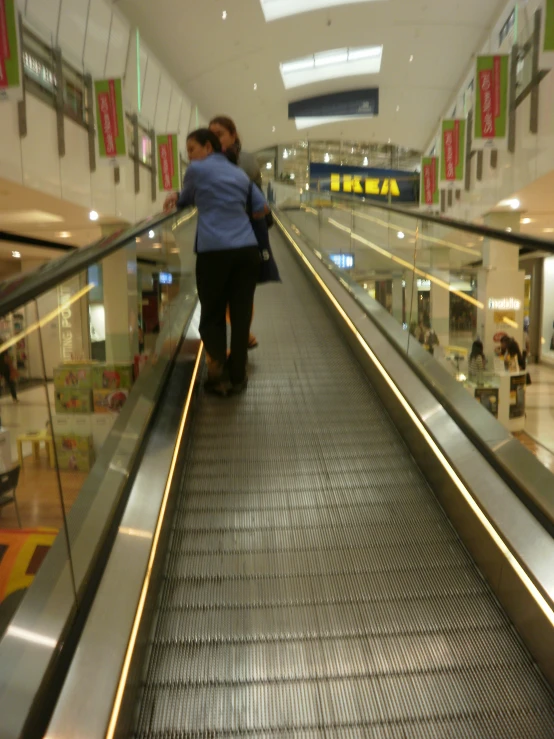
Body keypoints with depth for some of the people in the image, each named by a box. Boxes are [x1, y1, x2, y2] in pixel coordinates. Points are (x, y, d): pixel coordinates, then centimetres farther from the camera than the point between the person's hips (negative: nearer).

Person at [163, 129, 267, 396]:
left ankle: (218, 371, -1)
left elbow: (186, 200, 20)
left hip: (214, 251, -4)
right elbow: (261, 209, 18)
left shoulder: (196, 170, 5)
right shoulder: (239, 173, 19)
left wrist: (176, 198, 41)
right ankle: (236, 376, 14)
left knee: (212, 314, 10)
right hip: (247, 249, 4)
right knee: (241, 314, 8)